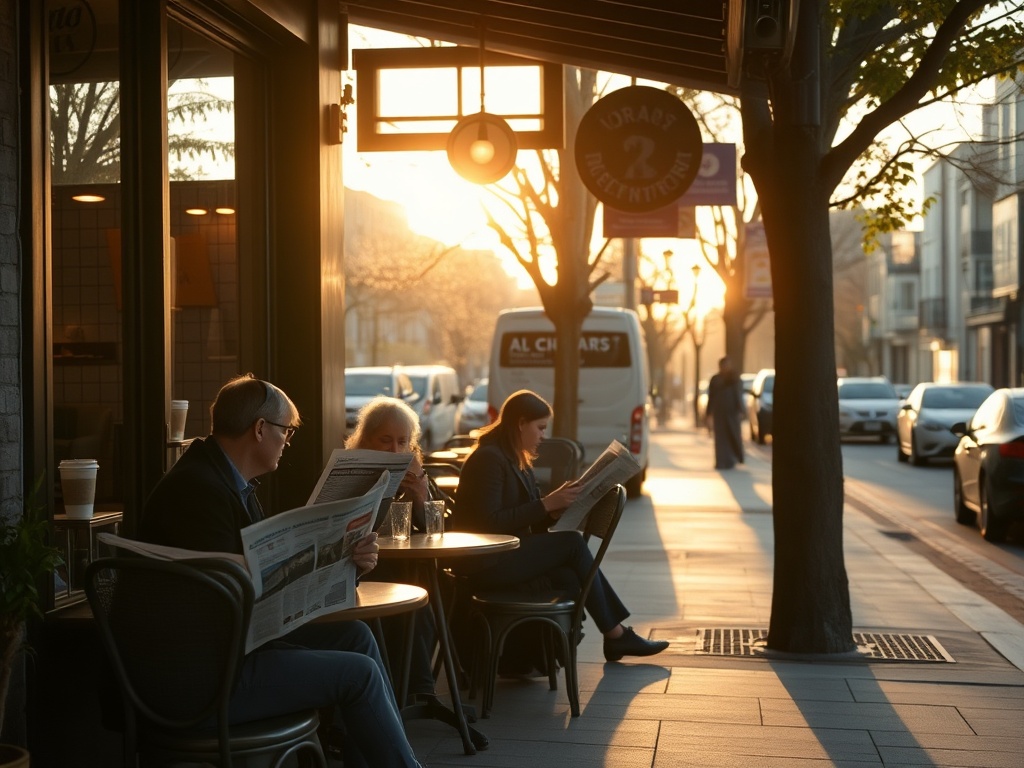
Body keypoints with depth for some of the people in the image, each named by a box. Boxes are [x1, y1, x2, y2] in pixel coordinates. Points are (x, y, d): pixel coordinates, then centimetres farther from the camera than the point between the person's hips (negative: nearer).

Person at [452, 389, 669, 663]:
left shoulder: (517, 461, 15)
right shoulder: (488, 459, -14)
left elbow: (530, 521, 12)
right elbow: (490, 523, -22)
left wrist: (555, 510, -8)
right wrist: (546, 504, -21)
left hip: (508, 553, 9)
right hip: (485, 562, -9)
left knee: (570, 575, -14)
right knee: (573, 543, -14)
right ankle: (616, 635, -5)